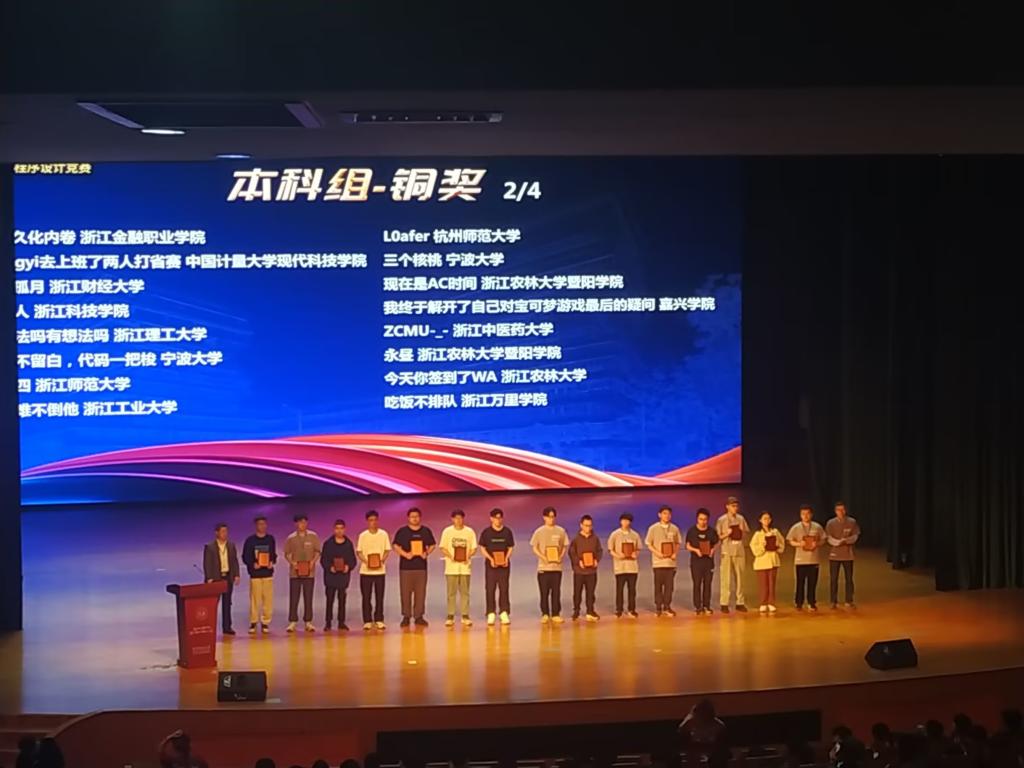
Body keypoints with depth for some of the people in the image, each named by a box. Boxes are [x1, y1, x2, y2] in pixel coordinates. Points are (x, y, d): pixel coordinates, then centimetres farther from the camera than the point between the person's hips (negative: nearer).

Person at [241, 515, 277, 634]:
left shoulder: (270, 539, 9)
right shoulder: (250, 540, 2)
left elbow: (274, 554, 14)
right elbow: (245, 557, 2)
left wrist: (272, 562, -7)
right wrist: (252, 564, -15)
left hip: (268, 574, 2)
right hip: (255, 574, -2)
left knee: (268, 599, -2)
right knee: (255, 599, -4)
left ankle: (265, 622, 6)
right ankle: (253, 623, 5)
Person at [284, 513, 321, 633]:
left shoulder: (313, 536, 2)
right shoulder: (291, 538, 2)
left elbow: (317, 552, 5)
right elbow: (287, 553, 5)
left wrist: (313, 561, -13)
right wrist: (292, 562, -12)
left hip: (309, 572, 0)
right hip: (295, 572, 0)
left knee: (308, 598, 4)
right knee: (293, 598, 0)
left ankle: (308, 622, 10)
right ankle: (292, 622, 3)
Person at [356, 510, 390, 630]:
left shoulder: (384, 534, 2)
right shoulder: (363, 535, 1)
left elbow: (387, 550, 5)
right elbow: (358, 552, 2)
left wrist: (382, 560, -14)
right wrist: (365, 561, -15)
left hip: (380, 570, 0)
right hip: (365, 570, 0)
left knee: (379, 597, 2)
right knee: (366, 597, 1)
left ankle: (379, 620, 9)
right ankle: (367, 621, 7)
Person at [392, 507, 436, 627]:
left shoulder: (426, 531, 9)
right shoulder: (402, 531, 1)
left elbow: (432, 545, 14)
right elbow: (395, 546, -2)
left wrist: (427, 553, -6)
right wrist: (405, 554, -17)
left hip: (421, 566, 2)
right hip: (406, 566, -2)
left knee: (420, 592, 2)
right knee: (405, 592, -1)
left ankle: (419, 616, 9)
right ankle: (406, 616, 5)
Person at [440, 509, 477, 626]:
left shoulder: (469, 531, 4)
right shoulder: (447, 531, 3)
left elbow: (473, 548, 7)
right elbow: (443, 548, 3)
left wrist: (468, 556, -13)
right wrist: (450, 556, -14)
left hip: (465, 566, 1)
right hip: (451, 567, -1)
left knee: (465, 592, 2)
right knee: (451, 592, 0)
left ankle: (465, 616, 6)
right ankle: (450, 617, 4)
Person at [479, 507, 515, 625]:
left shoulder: (507, 532, 5)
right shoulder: (486, 532, 1)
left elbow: (510, 548, 9)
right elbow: (482, 548, 3)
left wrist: (506, 558, -9)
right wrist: (491, 559, -12)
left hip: (504, 564, 1)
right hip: (490, 564, -1)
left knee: (504, 588, -1)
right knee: (490, 589, -2)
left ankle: (504, 613, 2)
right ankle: (491, 614, 1)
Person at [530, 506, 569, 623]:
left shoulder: (561, 531, 3)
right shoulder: (539, 531, 0)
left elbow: (565, 546, 10)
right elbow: (534, 547, 3)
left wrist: (561, 557, -8)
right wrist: (543, 557, -13)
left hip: (557, 566, 1)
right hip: (543, 566, -1)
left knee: (556, 592, 1)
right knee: (544, 592, 1)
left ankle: (556, 614, 6)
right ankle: (545, 614, 7)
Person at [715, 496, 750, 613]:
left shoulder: (741, 519, 8)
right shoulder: (721, 520, -2)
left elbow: (747, 533, 15)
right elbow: (717, 537, -2)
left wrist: (743, 531, -6)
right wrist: (726, 534, -18)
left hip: (739, 552, 4)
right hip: (726, 552, -4)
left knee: (739, 577, 7)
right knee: (726, 578, -6)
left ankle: (740, 603, 12)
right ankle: (724, 604, -3)